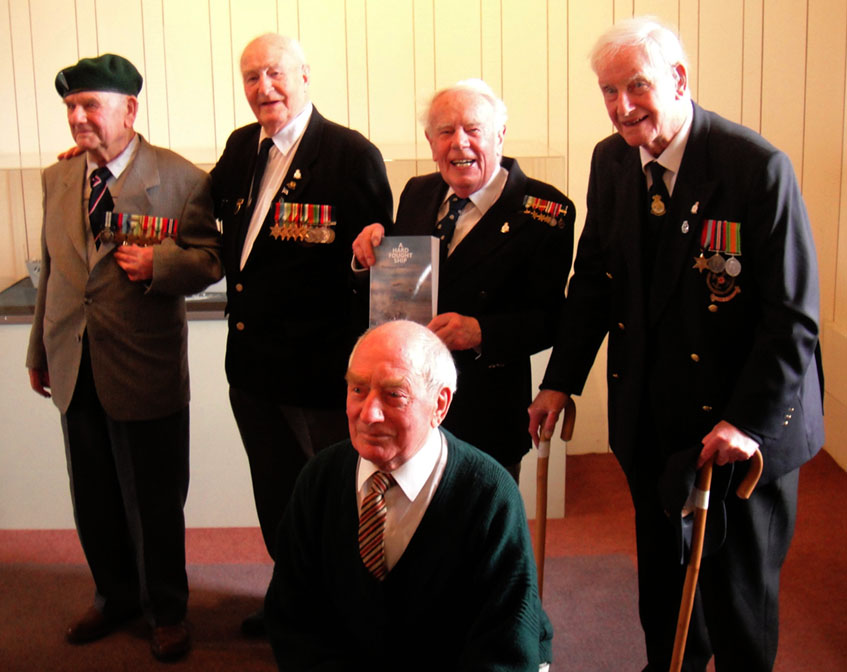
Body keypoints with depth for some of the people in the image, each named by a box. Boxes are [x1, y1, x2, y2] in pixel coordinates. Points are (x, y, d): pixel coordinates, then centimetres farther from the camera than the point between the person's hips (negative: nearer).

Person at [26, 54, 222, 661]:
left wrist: (158, 262, -24)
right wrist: (40, 351, 19)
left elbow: (209, 260, -4)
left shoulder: (182, 180, -8)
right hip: (75, 366, 5)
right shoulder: (57, 179, 9)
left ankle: (167, 610, 27)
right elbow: (51, 269, 17)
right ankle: (116, 596, 38)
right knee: (93, 498, 17)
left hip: (145, 370, -5)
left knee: (155, 503, 7)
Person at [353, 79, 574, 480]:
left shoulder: (543, 211, -10)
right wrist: (370, 250, -7)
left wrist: (481, 331, -30)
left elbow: (550, 319, -14)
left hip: (485, 415, -4)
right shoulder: (417, 194, 7)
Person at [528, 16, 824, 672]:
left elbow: (792, 316, -18)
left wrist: (749, 422, -24)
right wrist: (562, 380, 5)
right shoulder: (611, 161, 1)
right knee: (663, 578, 20)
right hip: (649, 418, 6)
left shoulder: (758, 167, -19)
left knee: (738, 588, 9)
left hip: (741, 426, -5)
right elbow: (593, 279, 11)